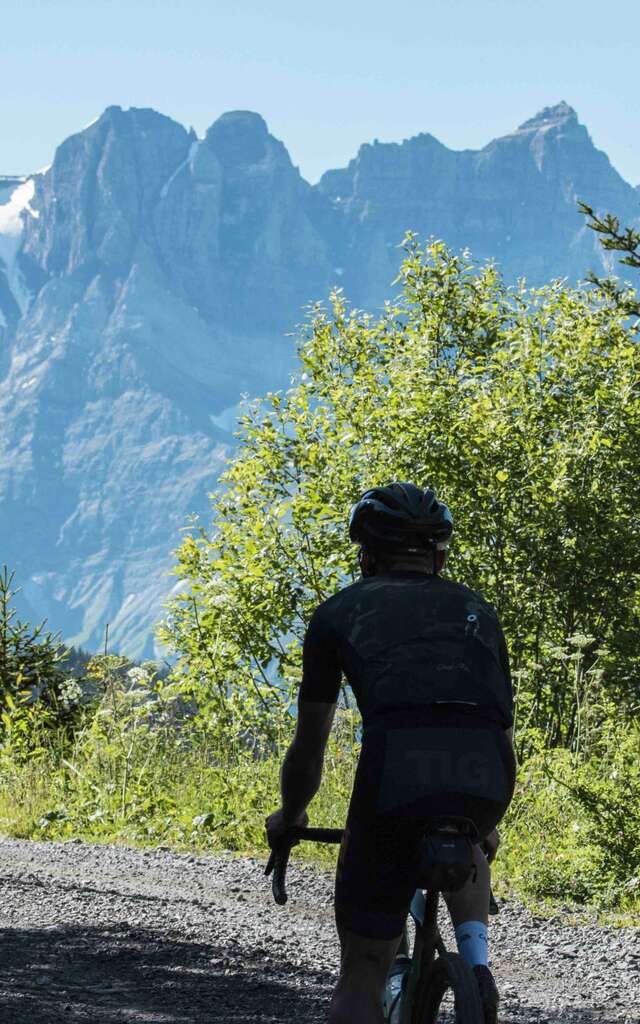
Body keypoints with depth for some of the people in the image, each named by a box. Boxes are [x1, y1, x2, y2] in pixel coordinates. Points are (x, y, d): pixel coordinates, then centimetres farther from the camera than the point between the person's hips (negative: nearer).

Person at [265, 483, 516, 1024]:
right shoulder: (477, 610, 29)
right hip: (485, 779, 3)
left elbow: (309, 745, 25)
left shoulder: (339, 613, 22)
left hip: (395, 774, -3)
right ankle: (476, 964, 17)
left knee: (362, 975, 12)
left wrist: (289, 817, 44)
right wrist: (488, 823, 52)